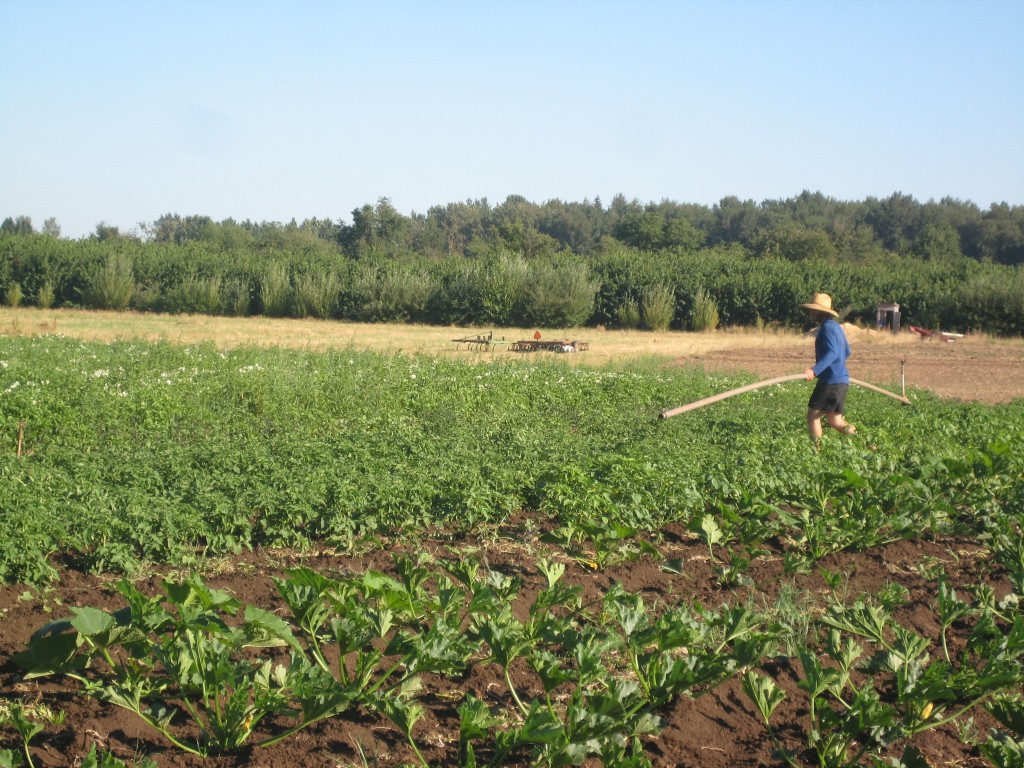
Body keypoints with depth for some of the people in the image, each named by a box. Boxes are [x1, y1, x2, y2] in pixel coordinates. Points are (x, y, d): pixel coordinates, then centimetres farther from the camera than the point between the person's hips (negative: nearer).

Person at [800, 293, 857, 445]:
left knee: (813, 415, -4)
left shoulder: (827, 327, -13)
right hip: (841, 380, 10)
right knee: (835, 421, 14)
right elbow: (846, 352, 29)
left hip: (831, 381, -10)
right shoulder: (836, 326, 18)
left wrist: (815, 371, -37)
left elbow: (832, 353, -27)